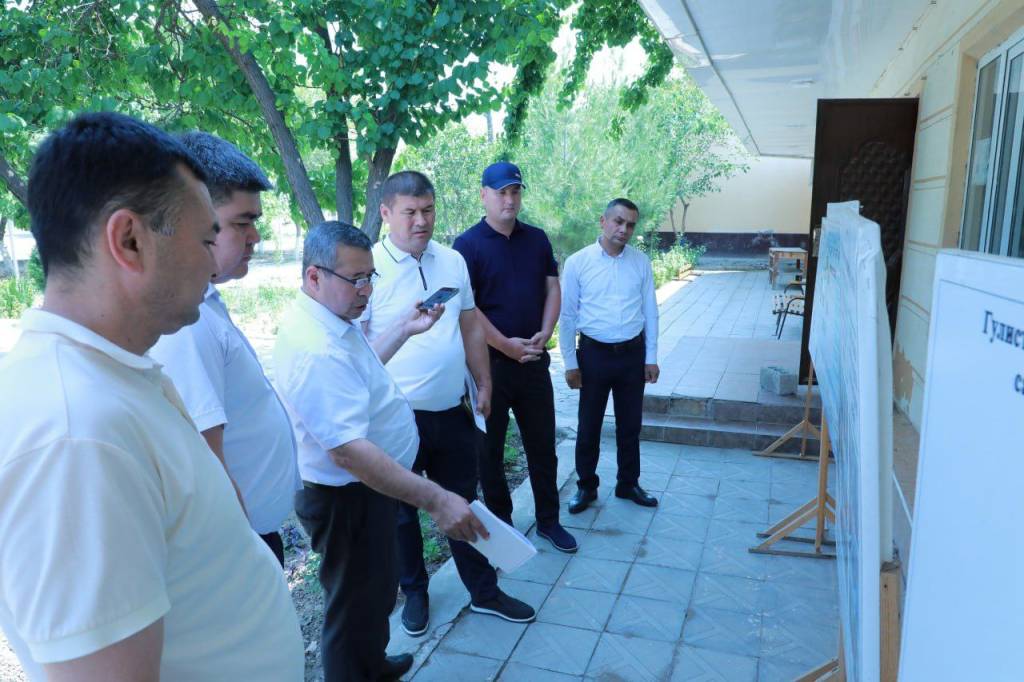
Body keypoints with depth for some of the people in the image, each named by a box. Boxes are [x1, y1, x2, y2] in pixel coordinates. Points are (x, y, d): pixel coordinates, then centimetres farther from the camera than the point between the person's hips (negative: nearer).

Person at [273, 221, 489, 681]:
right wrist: (435, 500, -39)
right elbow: (348, 451, -38)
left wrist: (404, 329, 13)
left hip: (369, 488, 11)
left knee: (379, 589, 29)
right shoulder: (315, 349, -32)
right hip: (348, 501, -11)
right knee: (357, 606, 10)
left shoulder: (334, 321, 2)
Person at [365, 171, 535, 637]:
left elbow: (471, 325, 12)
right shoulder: (370, 266, -12)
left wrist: (484, 383, 11)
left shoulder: (453, 261, 4)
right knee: (402, 511, 15)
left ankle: (484, 591, 34)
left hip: (453, 411, 4)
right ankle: (414, 593, 37)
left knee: (463, 504, 18)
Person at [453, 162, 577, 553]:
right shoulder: (468, 245, -7)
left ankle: (549, 520, 26)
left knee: (542, 444, 12)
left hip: (534, 360, 4)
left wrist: (544, 334, -6)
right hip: (489, 362, -4)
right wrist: (507, 346, -14)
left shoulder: (537, 239, 8)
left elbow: (552, 289, 9)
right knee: (490, 448, 9)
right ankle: (499, 523, 24)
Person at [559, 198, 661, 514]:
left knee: (630, 425, 14)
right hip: (595, 354, -2)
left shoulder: (641, 262, 1)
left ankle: (628, 484, 32)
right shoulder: (577, 262, -8)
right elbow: (567, 315, -4)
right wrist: (570, 362, -4)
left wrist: (651, 357, 4)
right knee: (588, 426, 9)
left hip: (633, 353, 2)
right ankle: (586, 486, 26)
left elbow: (650, 311, 6)